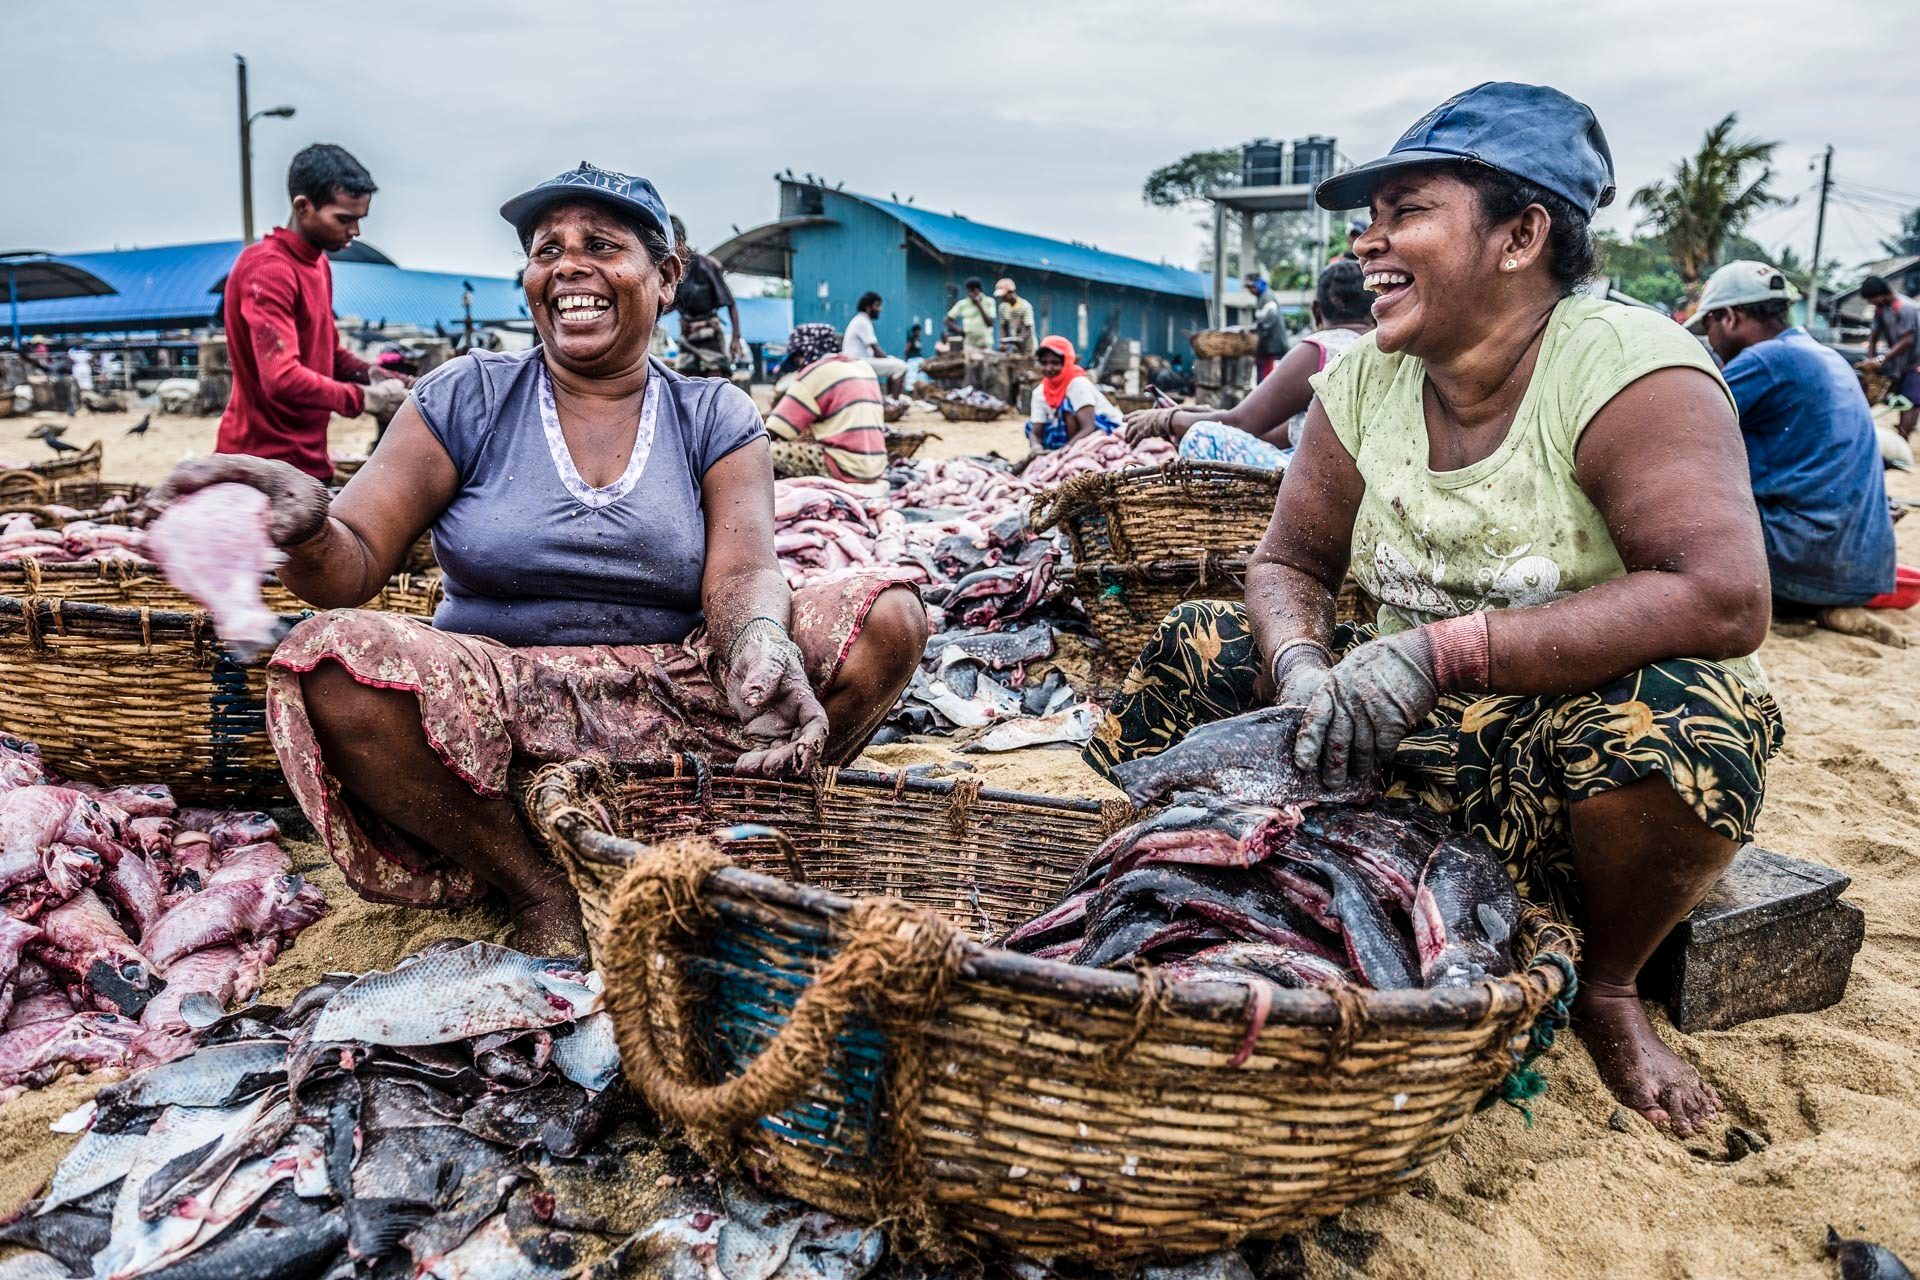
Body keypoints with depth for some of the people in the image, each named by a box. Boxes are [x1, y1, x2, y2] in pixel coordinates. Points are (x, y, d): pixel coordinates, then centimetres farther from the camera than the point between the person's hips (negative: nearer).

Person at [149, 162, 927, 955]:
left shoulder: (715, 419, 6)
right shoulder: (467, 399, 4)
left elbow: (742, 571, -10)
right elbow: (354, 563, -3)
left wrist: (760, 642, -36)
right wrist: (305, 529, -29)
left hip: (672, 703, 1)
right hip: (500, 708, 0)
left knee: (889, 617, -18)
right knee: (327, 660, -30)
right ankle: (534, 888, -10)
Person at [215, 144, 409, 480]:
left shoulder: (319, 262, 12)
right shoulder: (267, 270, -17)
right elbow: (283, 379, -26)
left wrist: (374, 376, 0)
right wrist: (367, 399, -18)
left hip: (307, 458, 9)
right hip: (266, 463, -9)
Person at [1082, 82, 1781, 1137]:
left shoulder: (1628, 367, -19)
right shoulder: (1364, 378, -2)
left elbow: (1726, 599, -31)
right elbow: (1288, 564, 2)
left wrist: (1440, 651, -33)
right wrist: (1303, 664, -22)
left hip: (1583, 733, -4)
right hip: (1421, 733, 5)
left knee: (1676, 713, -37)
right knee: (1199, 648, -8)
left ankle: (1608, 986, -5)